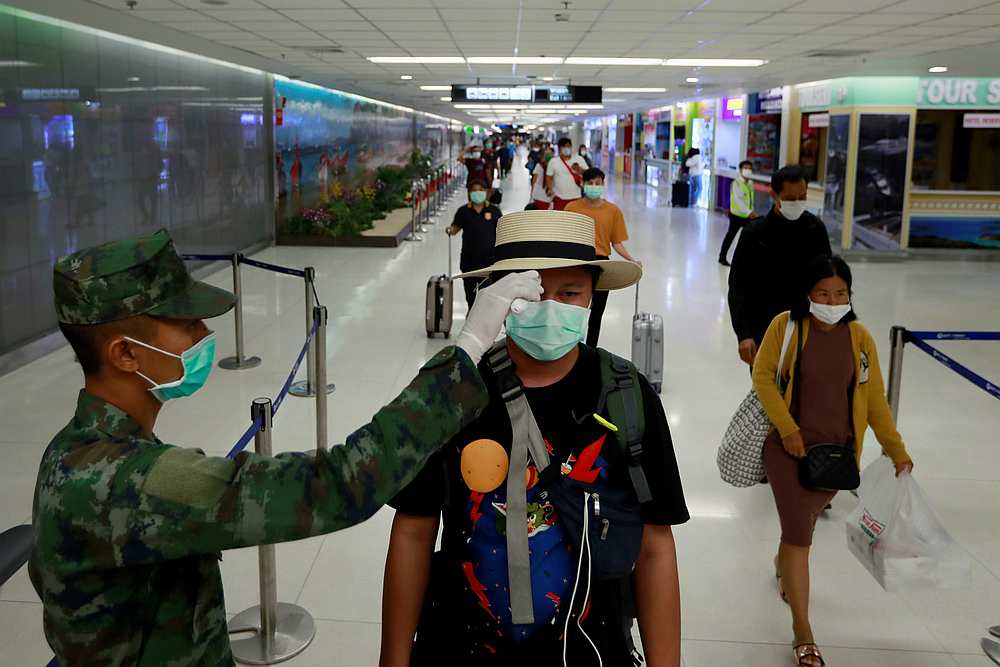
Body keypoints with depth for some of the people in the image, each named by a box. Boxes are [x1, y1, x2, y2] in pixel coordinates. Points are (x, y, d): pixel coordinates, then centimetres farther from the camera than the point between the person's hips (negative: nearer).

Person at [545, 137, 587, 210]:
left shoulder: (579, 159, -1)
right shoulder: (554, 161, -1)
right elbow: (549, 177, 3)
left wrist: (580, 169, -20)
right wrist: (550, 189, -13)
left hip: (576, 197, 0)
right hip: (560, 197, 0)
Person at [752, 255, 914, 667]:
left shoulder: (859, 337, -1)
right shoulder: (786, 325, -8)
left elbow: (874, 398, 3)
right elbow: (763, 375, -9)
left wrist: (896, 450, 0)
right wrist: (787, 428, -16)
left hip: (838, 451, 3)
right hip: (789, 444, -3)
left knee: (803, 523, 19)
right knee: (798, 531, -7)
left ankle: (784, 565, 54)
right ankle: (802, 633, 3)